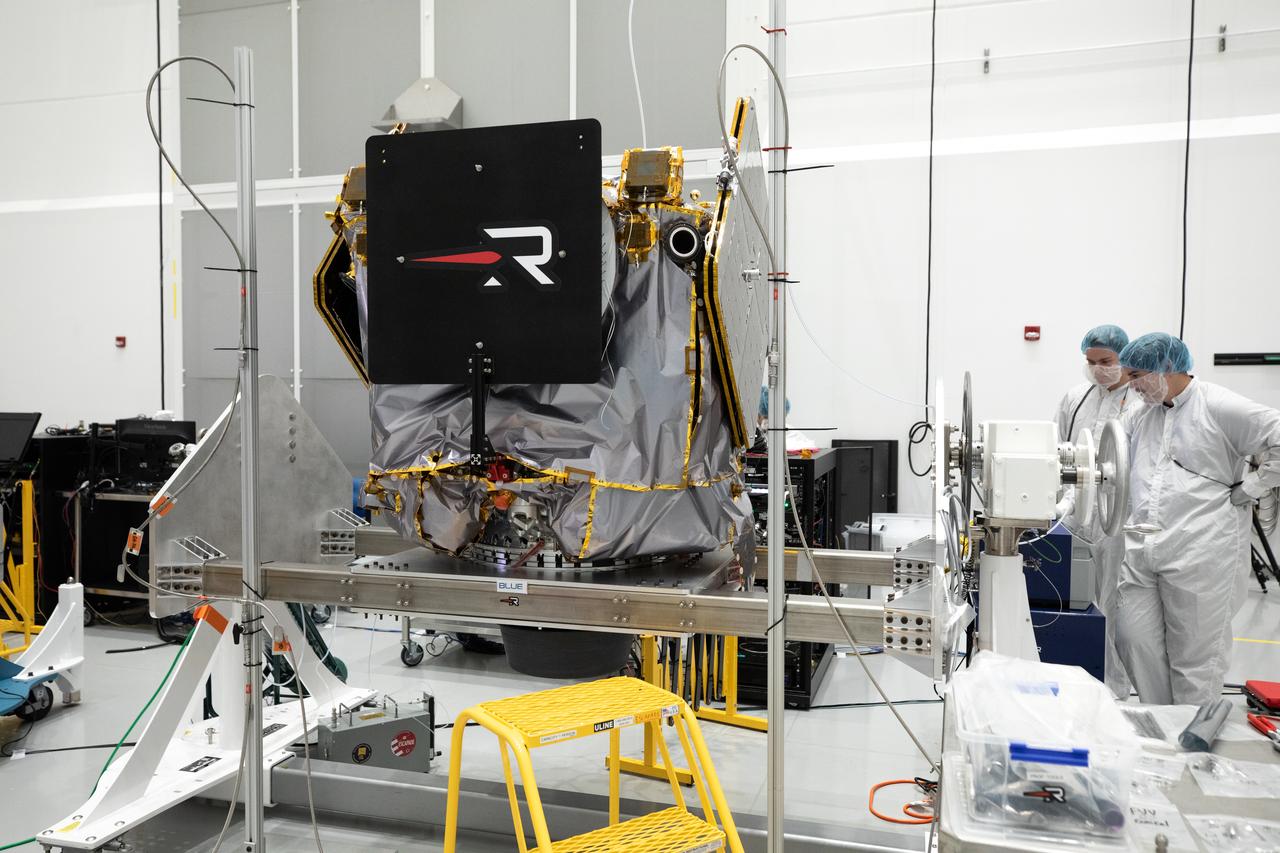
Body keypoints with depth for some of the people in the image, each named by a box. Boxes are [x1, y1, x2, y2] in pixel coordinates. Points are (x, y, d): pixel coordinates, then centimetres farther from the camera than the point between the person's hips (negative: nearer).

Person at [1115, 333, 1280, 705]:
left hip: (1198, 553, -6)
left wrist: (1248, 490, -8)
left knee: (1194, 652, 5)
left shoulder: (1220, 408, -7)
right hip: (1140, 549, 6)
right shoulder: (1143, 418, 15)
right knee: (1135, 640, 8)